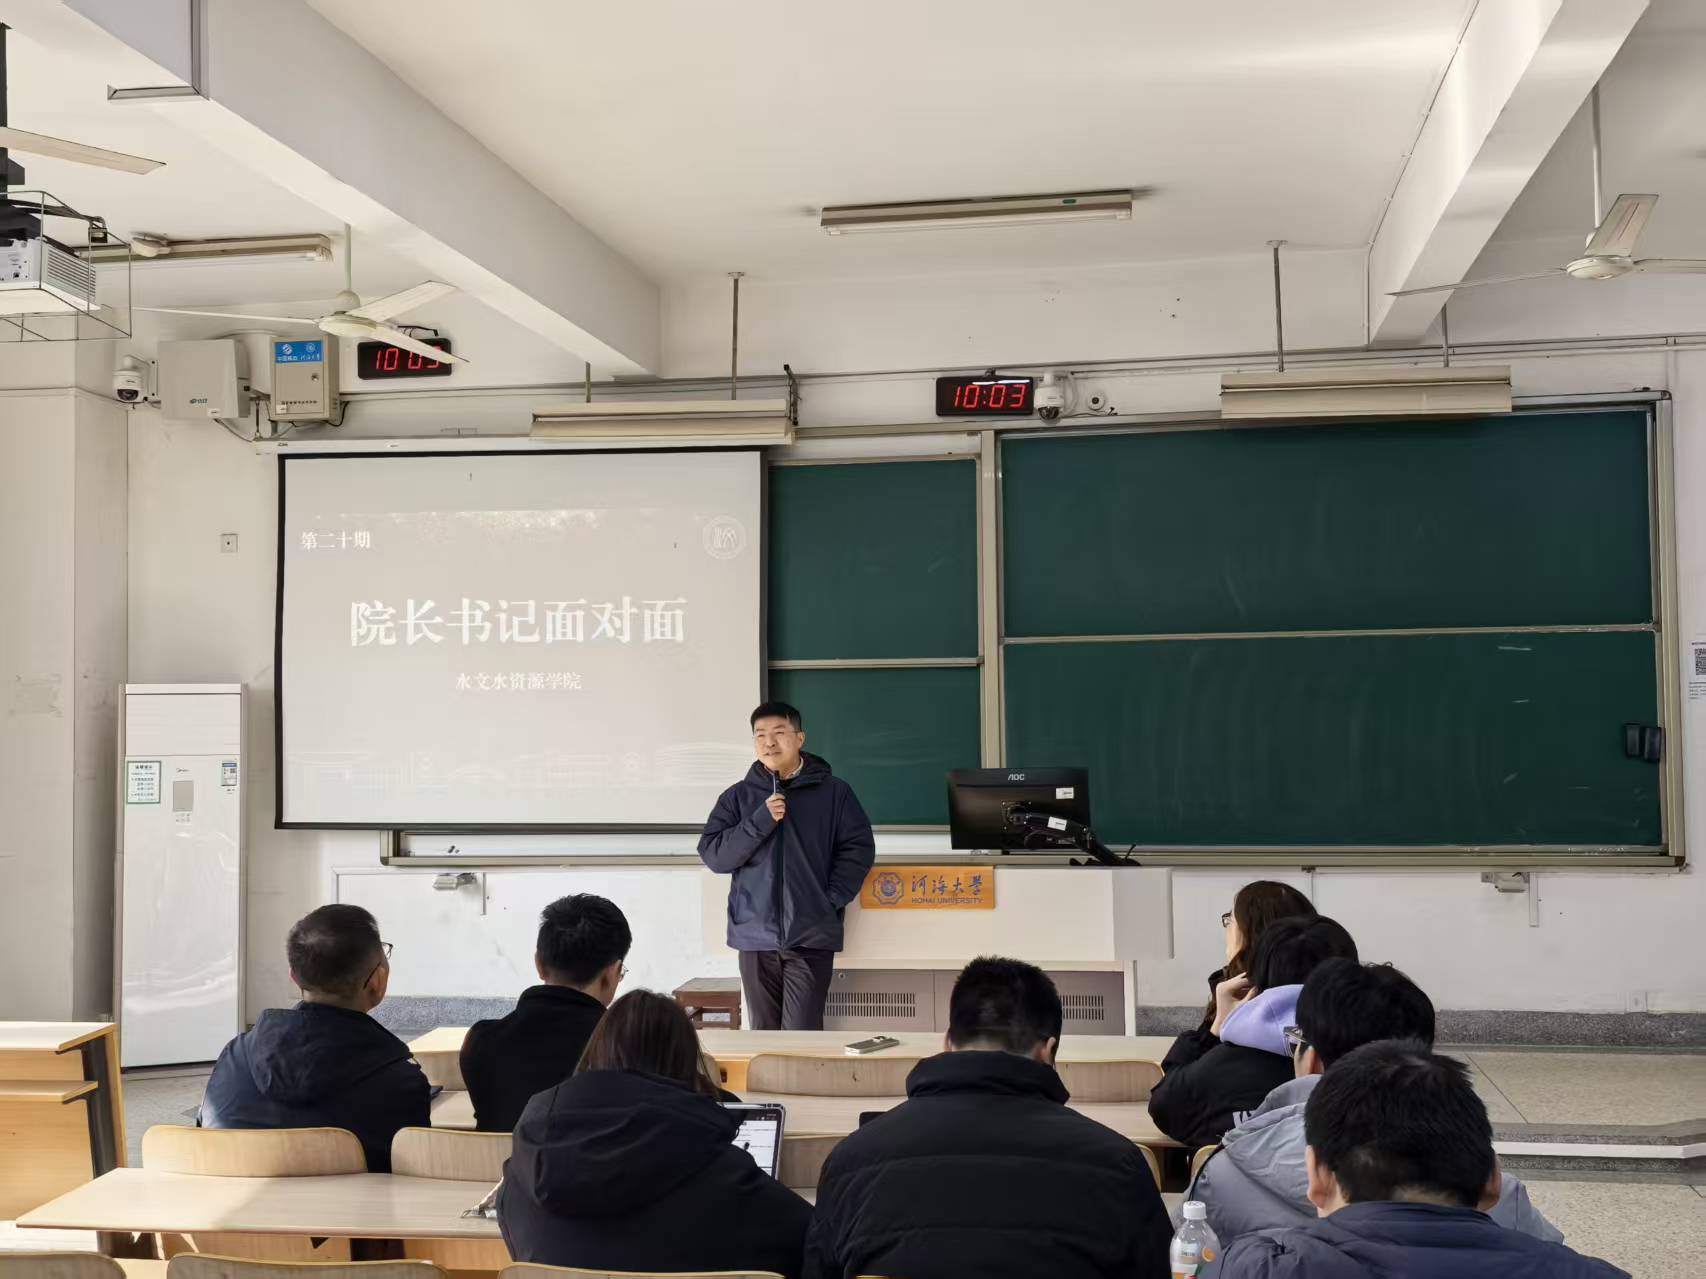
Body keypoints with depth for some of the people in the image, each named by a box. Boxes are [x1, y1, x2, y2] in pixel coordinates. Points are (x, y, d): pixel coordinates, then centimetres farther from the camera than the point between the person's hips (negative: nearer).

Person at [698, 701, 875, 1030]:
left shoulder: (833, 792, 3)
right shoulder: (738, 796, 7)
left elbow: (859, 849, 2)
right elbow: (713, 855, 0)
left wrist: (831, 900, -7)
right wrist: (760, 821, -12)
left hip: (811, 935, -2)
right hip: (756, 935, 2)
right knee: (763, 1034, 8)